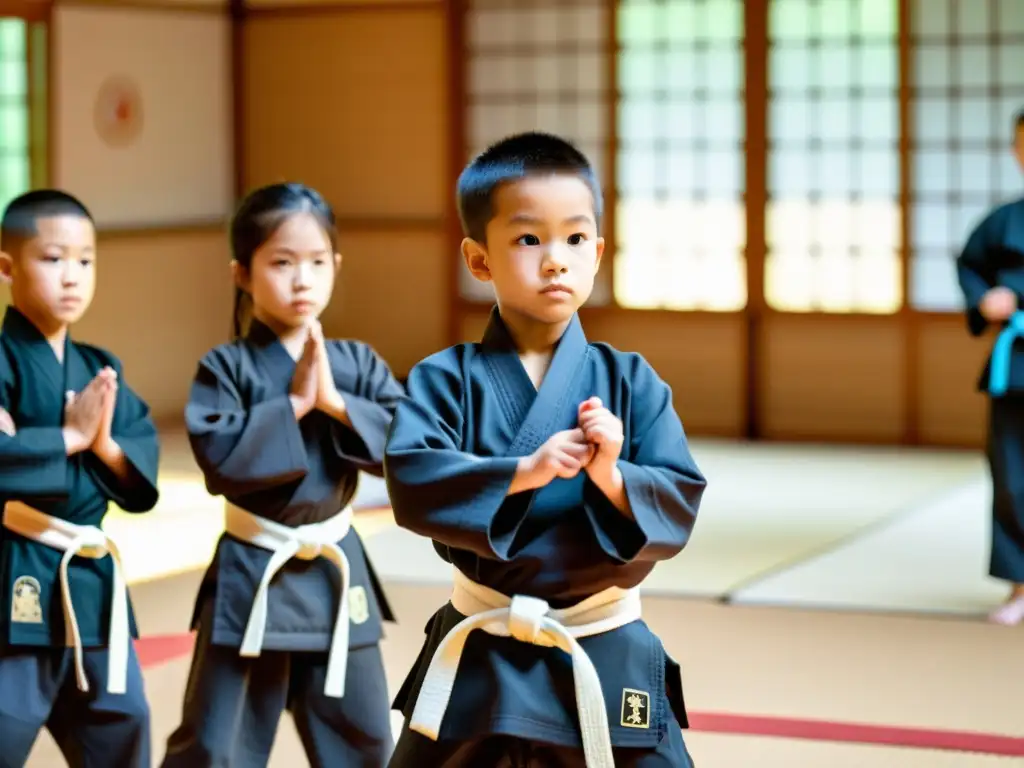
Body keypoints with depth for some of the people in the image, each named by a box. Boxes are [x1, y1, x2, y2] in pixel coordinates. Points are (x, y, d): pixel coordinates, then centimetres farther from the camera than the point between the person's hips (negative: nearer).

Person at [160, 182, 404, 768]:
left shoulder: (358, 364, 2)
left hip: (337, 571, 4)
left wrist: (336, 403, -18)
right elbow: (219, 460, -21)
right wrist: (292, 405, -19)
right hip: (251, 575, -3)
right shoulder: (227, 368, -8)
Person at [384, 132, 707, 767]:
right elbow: (412, 481, -19)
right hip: (478, 665, 0)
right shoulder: (447, 380, -4)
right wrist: (524, 471, -28)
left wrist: (611, 477, -25)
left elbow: (679, 505, -7)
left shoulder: (631, 382, -1)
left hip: (609, 663, 0)